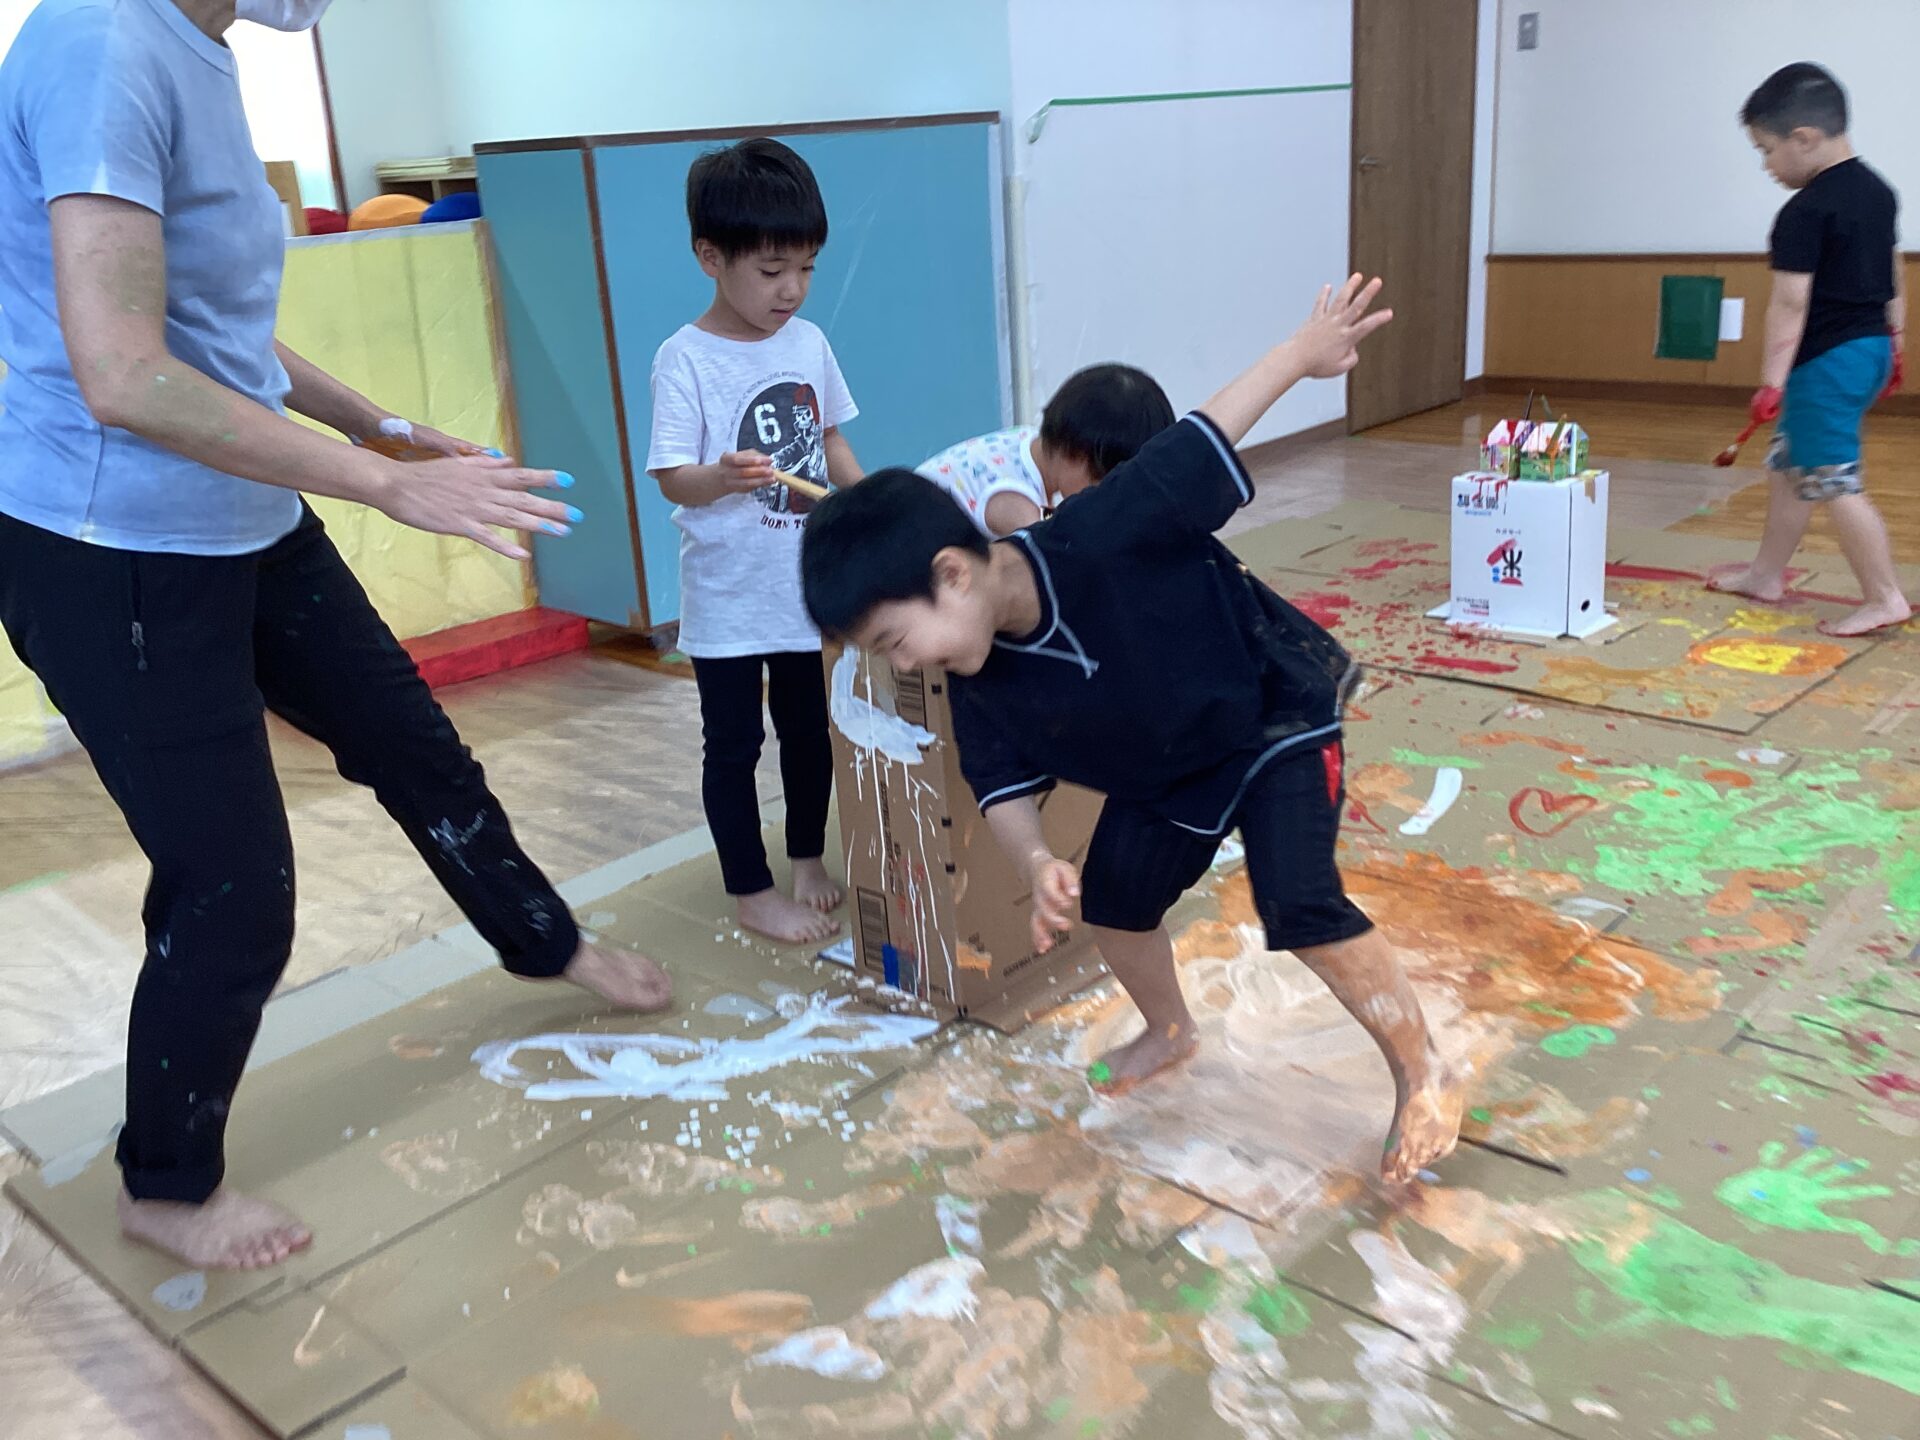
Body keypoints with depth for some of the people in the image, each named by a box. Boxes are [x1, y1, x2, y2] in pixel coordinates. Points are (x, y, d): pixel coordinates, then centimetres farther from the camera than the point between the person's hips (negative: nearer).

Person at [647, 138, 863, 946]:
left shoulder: (809, 343, 1)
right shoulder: (685, 360, -15)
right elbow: (672, 479, -19)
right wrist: (723, 478, -39)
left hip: (809, 585, 5)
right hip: (727, 597, -5)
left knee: (809, 728, 18)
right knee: (734, 744, 8)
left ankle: (808, 859, 37)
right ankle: (751, 893, 21)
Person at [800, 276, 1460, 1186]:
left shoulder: (1102, 536, -38)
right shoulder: (980, 680, -18)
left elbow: (1200, 443, -27)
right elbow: (1004, 783, -11)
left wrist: (1306, 351, -17)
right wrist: (1035, 863, -32)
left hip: (1274, 716, -6)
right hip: (1165, 775, 7)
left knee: (1303, 911, -17)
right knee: (1112, 902, 13)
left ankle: (1425, 1080, 6)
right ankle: (1170, 1032, 45)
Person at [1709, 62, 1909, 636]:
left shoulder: (1805, 212, -17)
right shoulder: (1877, 190, 11)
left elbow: (1791, 303, -20)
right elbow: (1893, 277, 18)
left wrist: (1772, 378, -19)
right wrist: (1892, 343, 26)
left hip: (1826, 360, -10)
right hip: (1871, 347, 10)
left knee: (1835, 481, -5)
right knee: (1790, 463, 19)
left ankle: (1884, 597, -2)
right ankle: (1766, 572, 29)